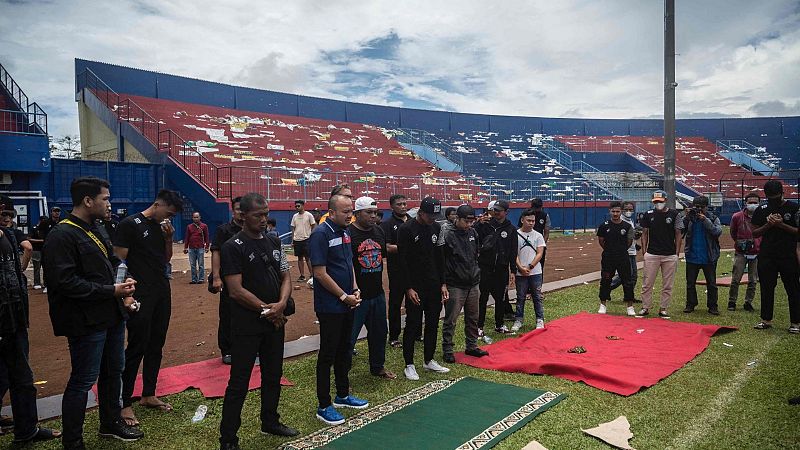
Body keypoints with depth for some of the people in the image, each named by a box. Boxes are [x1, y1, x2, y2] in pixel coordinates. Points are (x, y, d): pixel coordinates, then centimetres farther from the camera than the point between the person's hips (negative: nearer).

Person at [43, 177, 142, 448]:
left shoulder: (96, 230, 13)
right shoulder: (61, 235, -16)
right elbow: (65, 282, -24)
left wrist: (123, 293, 8)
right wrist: (111, 291, -20)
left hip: (112, 316, 9)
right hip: (86, 322, -9)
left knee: (114, 372, 20)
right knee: (83, 381, 2)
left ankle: (111, 423, 39)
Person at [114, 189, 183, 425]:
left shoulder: (162, 227, 12)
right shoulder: (130, 224, -9)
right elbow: (119, 261, -11)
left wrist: (169, 238, 1)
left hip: (162, 292, 7)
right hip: (140, 295, -7)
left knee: (156, 345, 12)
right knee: (136, 347, -4)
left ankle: (148, 394, 24)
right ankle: (124, 403, 7)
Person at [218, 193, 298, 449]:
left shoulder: (273, 243, 8)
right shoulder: (233, 247, -12)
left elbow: (285, 277, 8)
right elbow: (236, 291, -17)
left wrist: (281, 304, -10)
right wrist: (266, 308, -12)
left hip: (275, 321, 7)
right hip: (247, 325, -6)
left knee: (273, 376, 19)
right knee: (239, 383, 1)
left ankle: (270, 422, 37)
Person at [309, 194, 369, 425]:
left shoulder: (344, 232, 9)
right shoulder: (321, 234, -17)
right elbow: (321, 274, -20)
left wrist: (355, 289, 4)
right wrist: (344, 296, -14)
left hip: (347, 303, 8)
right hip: (330, 306, -8)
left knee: (344, 350, 18)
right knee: (328, 354, 2)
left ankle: (343, 395, 33)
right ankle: (324, 406, 14)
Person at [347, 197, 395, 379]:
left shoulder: (379, 231, 9)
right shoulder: (348, 233, -14)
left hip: (377, 294, 8)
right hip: (357, 296, -7)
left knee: (379, 333, 20)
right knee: (349, 337, 0)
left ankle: (377, 367, 38)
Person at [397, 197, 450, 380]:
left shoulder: (436, 228, 7)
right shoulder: (406, 229, -11)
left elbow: (440, 258, 12)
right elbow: (402, 261, -12)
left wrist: (443, 284, 7)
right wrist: (408, 288, -15)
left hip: (434, 286, 6)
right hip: (415, 287, -6)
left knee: (433, 324, 12)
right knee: (413, 325, 1)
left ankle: (429, 360, 27)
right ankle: (409, 365, 13)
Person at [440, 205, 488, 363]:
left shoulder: (472, 232, 8)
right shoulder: (447, 233, -14)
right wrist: (443, 284, -16)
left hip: (473, 284, 7)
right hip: (455, 286, -6)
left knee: (473, 318, 16)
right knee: (451, 320, 1)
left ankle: (471, 346, 30)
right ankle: (447, 350, 13)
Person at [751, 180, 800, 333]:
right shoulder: (762, 210, 6)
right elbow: (755, 233, 7)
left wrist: (782, 225, -17)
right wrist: (768, 224, -9)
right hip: (767, 257, 3)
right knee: (766, 289, 8)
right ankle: (766, 320, 19)